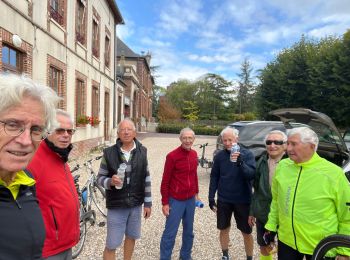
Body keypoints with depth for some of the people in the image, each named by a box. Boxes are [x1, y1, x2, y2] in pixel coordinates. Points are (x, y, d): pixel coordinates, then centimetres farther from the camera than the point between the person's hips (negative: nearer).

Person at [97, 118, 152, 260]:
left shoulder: (142, 151, -3)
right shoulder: (109, 153, -10)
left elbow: (146, 179, 2)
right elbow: (100, 177, -3)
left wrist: (148, 203, 3)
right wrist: (110, 181, -25)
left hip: (136, 205, 3)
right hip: (116, 206, -2)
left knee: (131, 237, 21)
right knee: (111, 245, 5)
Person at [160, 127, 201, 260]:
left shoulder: (194, 154, 2)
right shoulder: (172, 156, -15)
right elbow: (165, 181, -11)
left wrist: (196, 193, 16)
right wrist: (165, 202, -10)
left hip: (191, 200, 6)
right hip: (176, 200, -6)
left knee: (189, 231, 19)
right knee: (170, 233, 4)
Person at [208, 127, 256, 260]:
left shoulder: (247, 154, -8)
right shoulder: (219, 155, -2)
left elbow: (252, 175, -18)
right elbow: (214, 178, 2)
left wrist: (240, 162, -35)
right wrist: (211, 198, 0)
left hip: (243, 200, -2)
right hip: (223, 200, 2)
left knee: (247, 232, 11)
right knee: (224, 229, 15)